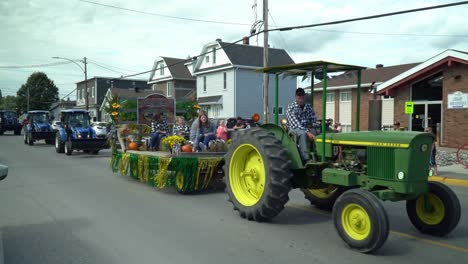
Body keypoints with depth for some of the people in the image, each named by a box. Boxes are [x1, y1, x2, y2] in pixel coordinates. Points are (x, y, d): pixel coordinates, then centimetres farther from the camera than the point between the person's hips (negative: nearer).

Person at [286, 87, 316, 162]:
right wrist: (307, 132, -32)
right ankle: (306, 159, -40)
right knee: (303, 133, -39)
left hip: (307, 129, 5)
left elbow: (314, 120, 8)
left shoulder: (308, 107, 11)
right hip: (294, 129, -5)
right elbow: (295, 124, -20)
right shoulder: (291, 107, -8)